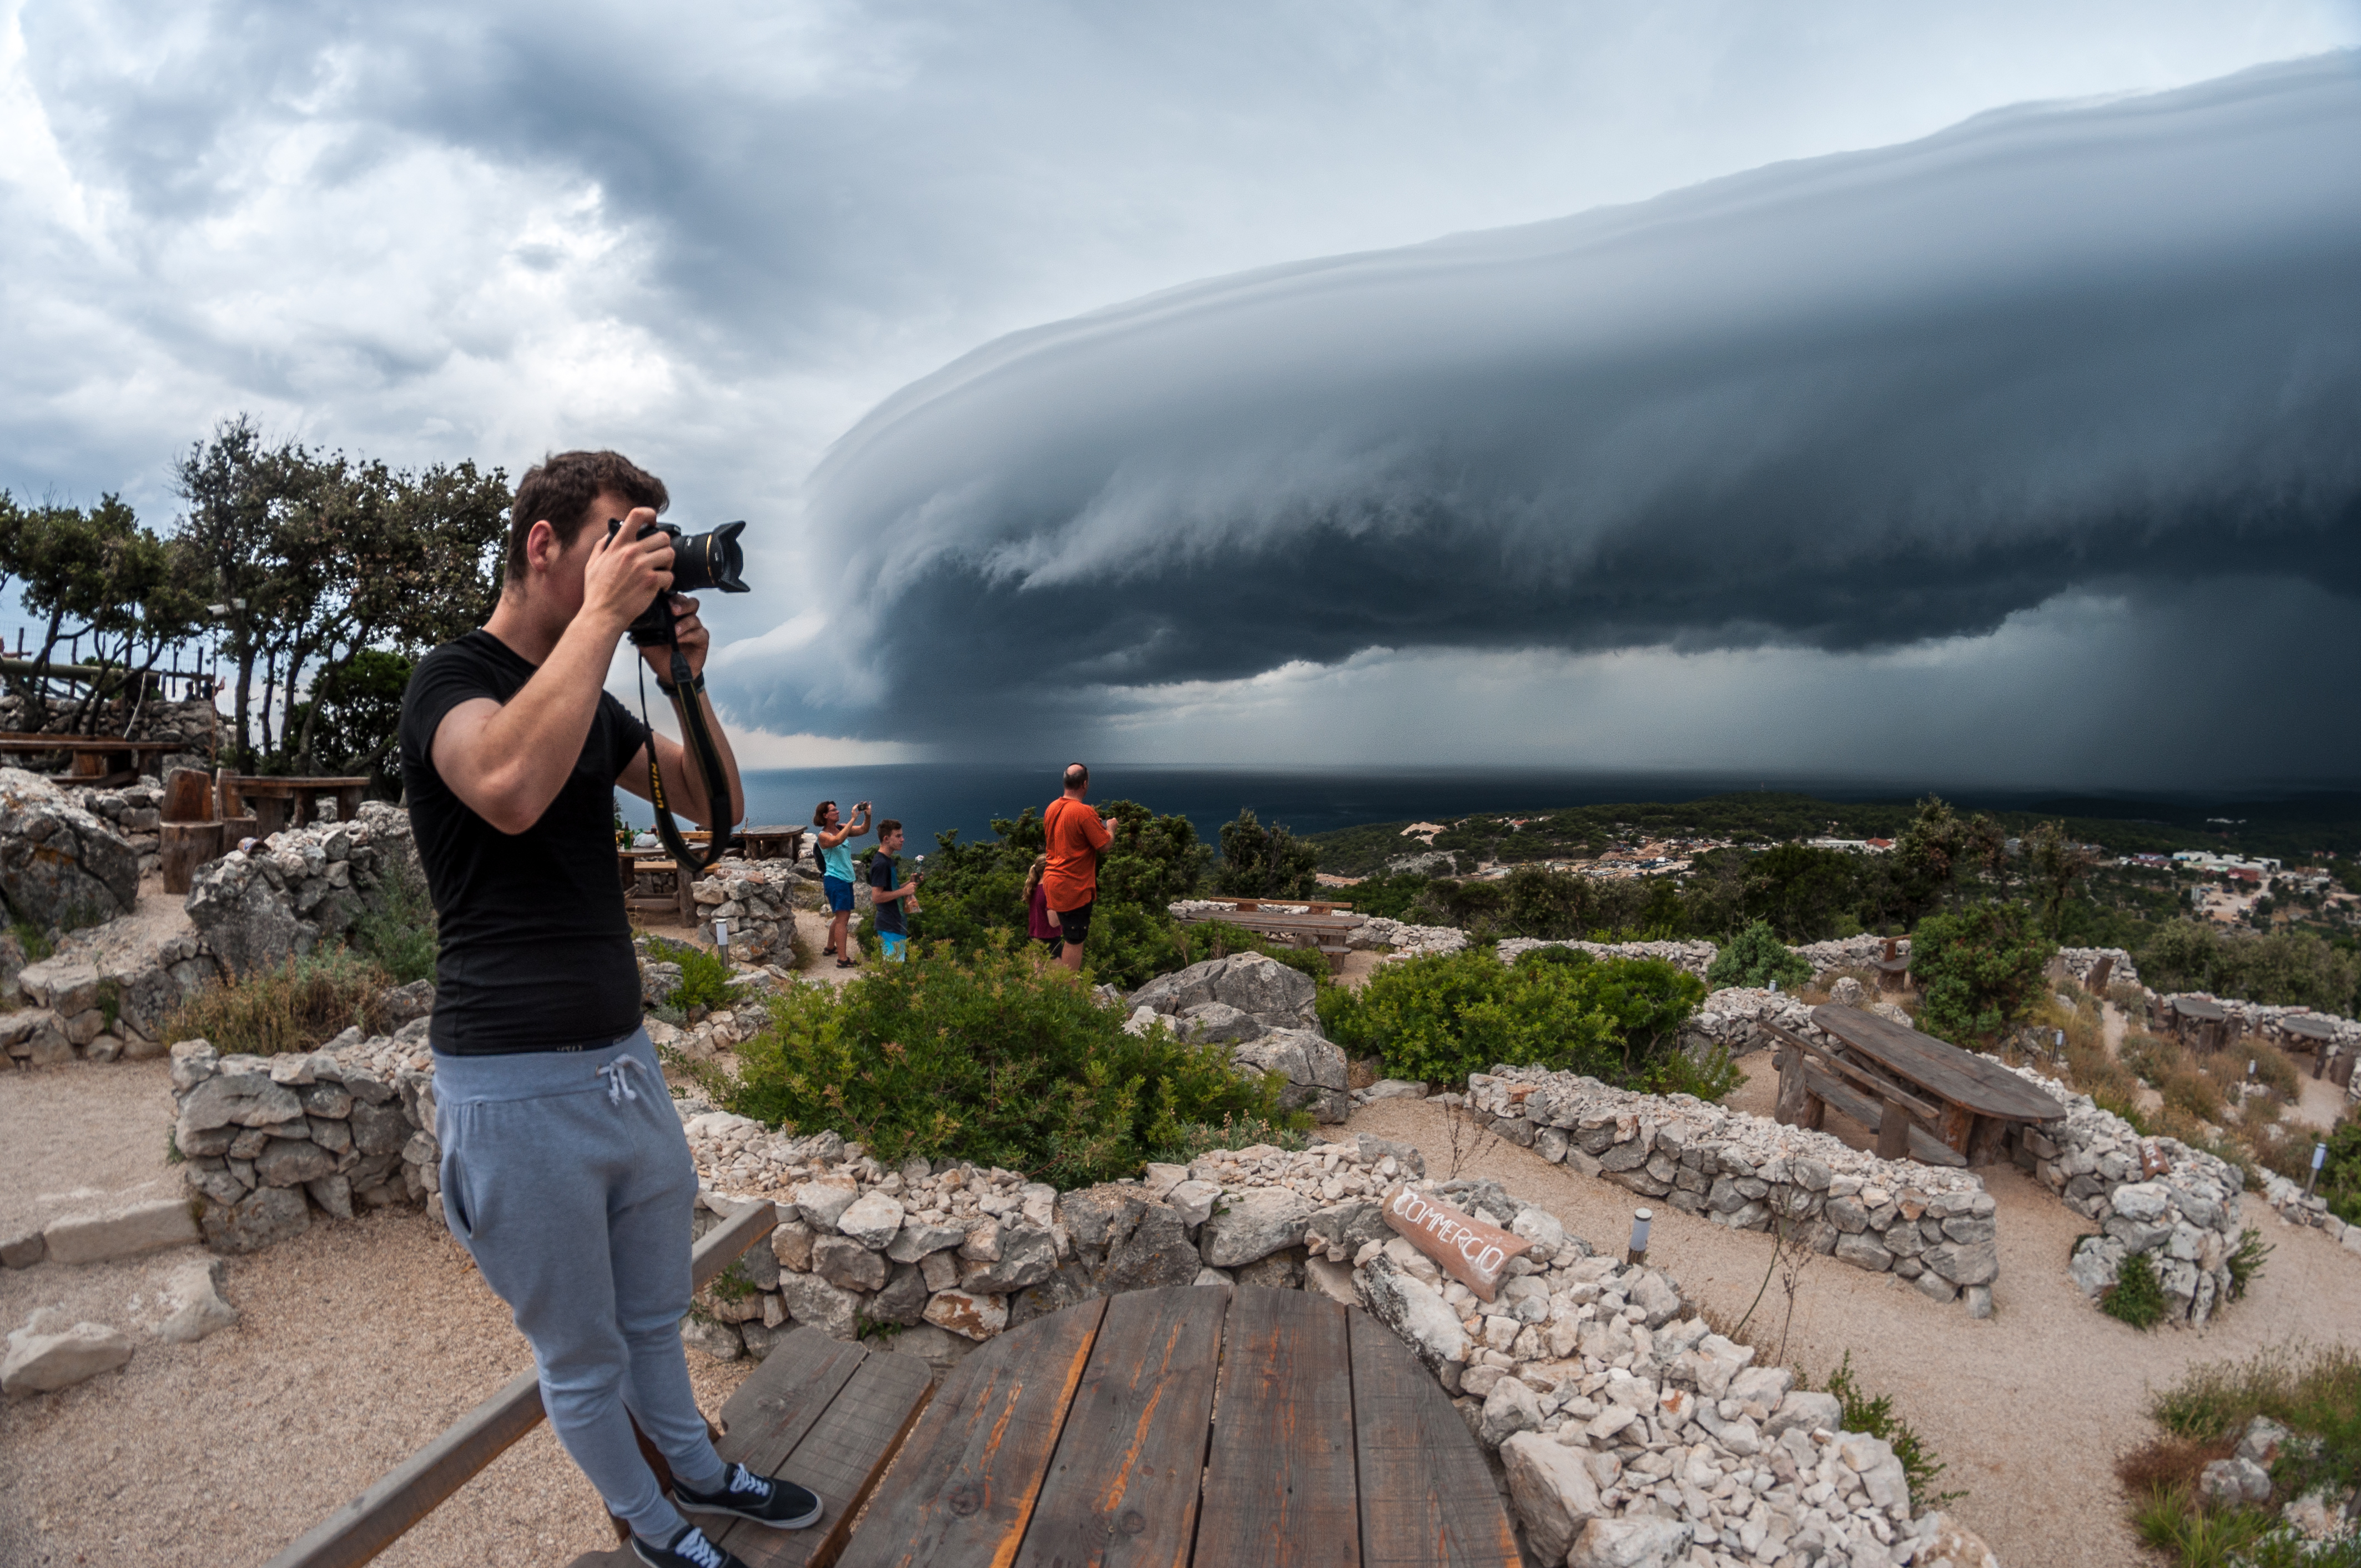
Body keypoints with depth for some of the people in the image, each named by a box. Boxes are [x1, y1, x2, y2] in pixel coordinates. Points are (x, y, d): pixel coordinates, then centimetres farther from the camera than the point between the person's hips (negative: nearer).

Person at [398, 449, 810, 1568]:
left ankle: (700, 1473, 43)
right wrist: (603, 614, -28)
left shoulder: (592, 705, 11)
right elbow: (510, 788, -36)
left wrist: (687, 680, -2)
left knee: (654, 1318, 24)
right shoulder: (452, 678, -12)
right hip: (517, 1084, -7)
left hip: (625, 1058, 7)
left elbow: (715, 806, 13)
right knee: (583, 1357, 13)